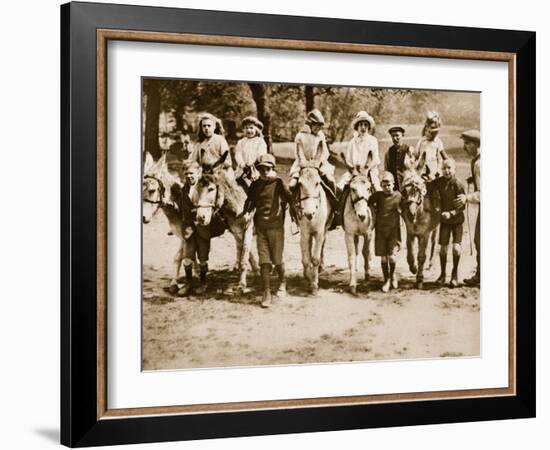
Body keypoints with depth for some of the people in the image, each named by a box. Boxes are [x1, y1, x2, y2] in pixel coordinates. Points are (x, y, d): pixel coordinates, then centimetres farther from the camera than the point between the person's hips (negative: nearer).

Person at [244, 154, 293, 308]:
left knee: (277, 259, 6)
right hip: (260, 227, 3)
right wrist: (245, 213, 5)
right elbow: (250, 202, 14)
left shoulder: (278, 183, -3)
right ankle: (266, 293, 1)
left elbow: (290, 198, -7)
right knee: (264, 260, -2)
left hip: (276, 227, -3)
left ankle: (282, 283, 34)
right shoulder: (255, 185, 8)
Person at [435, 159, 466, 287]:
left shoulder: (458, 184, -16)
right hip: (444, 220, 3)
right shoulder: (439, 182, -4)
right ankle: (443, 274, 21)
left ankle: (455, 274, 10)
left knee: (456, 248, -11)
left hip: (457, 220, -3)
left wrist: (451, 213, -28)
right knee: (443, 248, 3)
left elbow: (462, 206, -16)